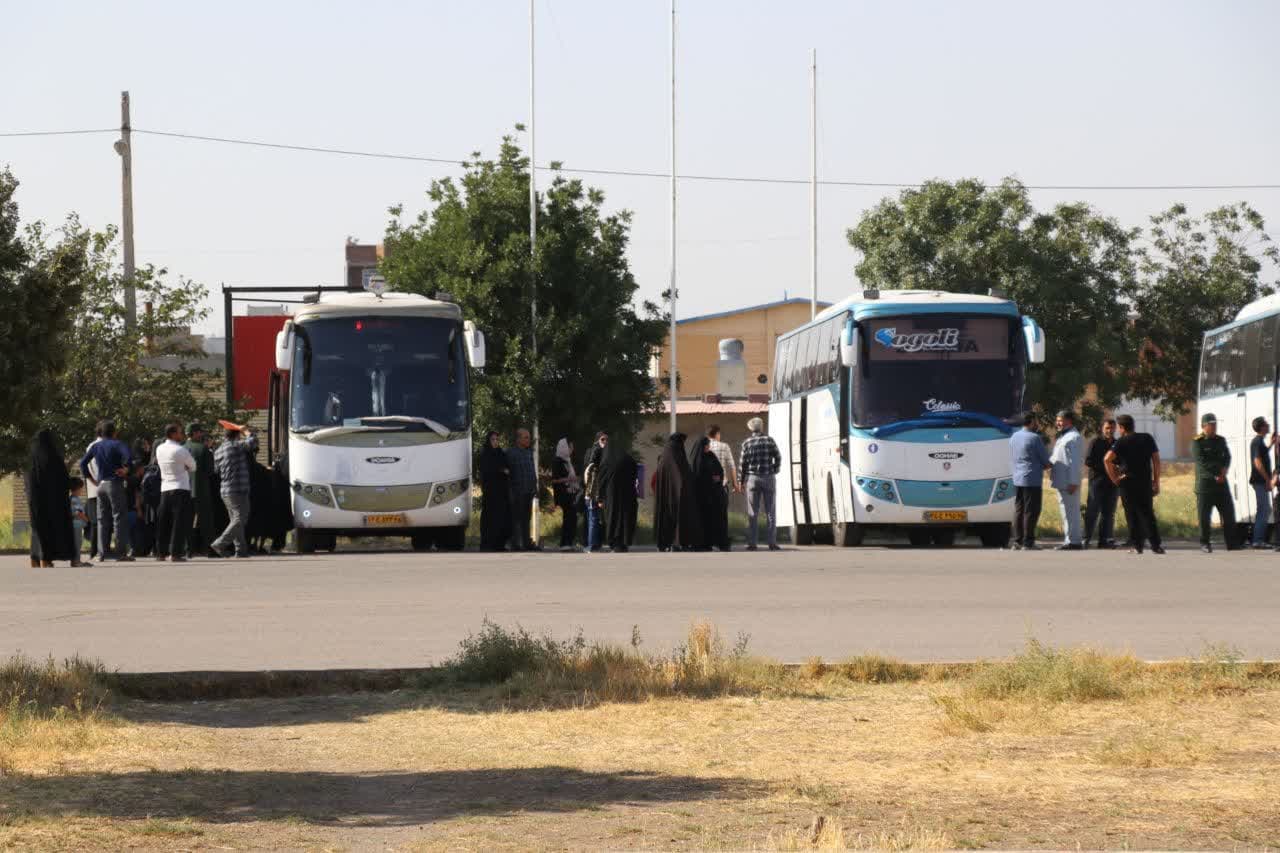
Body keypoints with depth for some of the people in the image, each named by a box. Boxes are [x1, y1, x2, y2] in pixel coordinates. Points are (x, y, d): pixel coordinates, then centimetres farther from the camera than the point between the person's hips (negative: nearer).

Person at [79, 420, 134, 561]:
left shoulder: (95, 446, 12)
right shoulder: (117, 444, -5)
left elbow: (83, 462, 12)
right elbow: (127, 455, -24)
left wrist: (90, 478, 16)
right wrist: (126, 469, -10)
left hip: (101, 485, 5)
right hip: (115, 484, -5)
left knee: (103, 520, 9)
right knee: (120, 518, -4)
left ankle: (103, 552, 8)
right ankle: (121, 552, -8)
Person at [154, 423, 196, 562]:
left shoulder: (159, 449, 6)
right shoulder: (181, 450, -12)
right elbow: (193, 466, -2)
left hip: (165, 489, 6)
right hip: (180, 488, -6)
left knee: (163, 523, 12)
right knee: (180, 522, -5)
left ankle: (161, 552, 16)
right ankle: (176, 553, -9)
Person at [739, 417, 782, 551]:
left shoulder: (747, 443, -1)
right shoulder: (770, 440, -1)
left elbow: (742, 463, -3)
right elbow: (778, 458, -2)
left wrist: (741, 480, 6)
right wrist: (775, 470, 13)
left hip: (752, 478, 0)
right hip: (769, 478, 0)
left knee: (752, 513, 3)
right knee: (770, 511, 4)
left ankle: (752, 543, -2)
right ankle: (772, 542, 0)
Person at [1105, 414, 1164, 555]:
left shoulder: (1122, 442, -5)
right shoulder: (1147, 439, 6)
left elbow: (1107, 459, -19)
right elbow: (1156, 460, 5)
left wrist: (1114, 478, -9)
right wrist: (1156, 482, 9)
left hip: (1127, 482, -3)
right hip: (1145, 483, 3)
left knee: (1132, 515, 5)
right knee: (1148, 514, 7)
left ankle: (1137, 546, 3)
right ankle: (1156, 545, -2)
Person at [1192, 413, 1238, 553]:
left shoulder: (1221, 440, 15)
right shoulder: (1197, 442, -3)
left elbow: (1227, 457, 6)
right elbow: (1202, 462, -11)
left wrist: (1223, 472, -13)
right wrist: (1215, 476, -17)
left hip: (1221, 483, 5)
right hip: (1205, 483, -5)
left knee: (1229, 514, 4)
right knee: (1204, 516, -4)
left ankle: (1231, 543, 11)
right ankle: (1205, 543, 6)